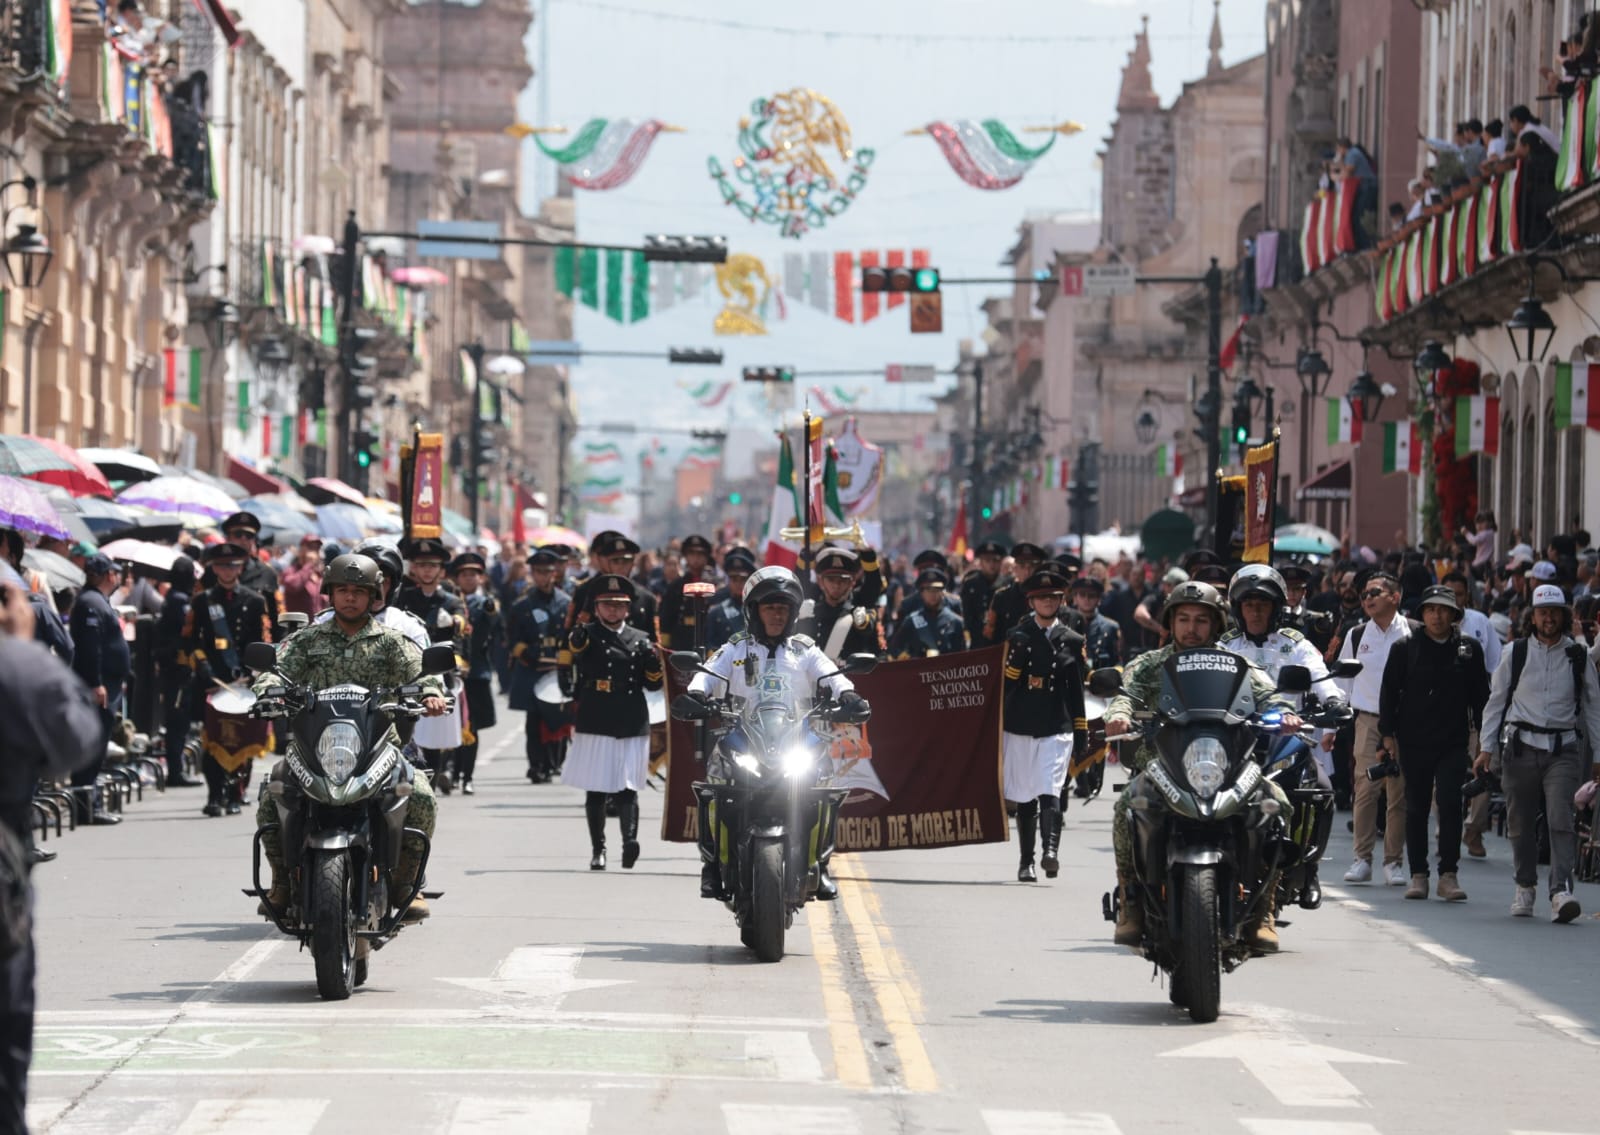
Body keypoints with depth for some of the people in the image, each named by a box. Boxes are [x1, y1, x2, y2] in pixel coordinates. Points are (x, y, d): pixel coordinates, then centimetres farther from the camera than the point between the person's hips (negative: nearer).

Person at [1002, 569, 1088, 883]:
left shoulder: (1072, 641, 10)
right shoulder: (1017, 637, 7)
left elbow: (1076, 689, 11)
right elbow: (1005, 682, 2)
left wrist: (1081, 732, 9)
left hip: (1058, 729, -1)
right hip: (1019, 728, 1)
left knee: (1050, 793, -17)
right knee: (1025, 799, 7)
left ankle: (1050, 850, -31)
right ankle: (1026, 862, 15)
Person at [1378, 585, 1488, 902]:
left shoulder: (1469, 649, 6)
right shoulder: (1407, 648, 3)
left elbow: (1480, 694, 11)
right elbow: (1389, 691, 5)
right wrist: (1388, 733, 0)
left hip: (1453, 742, 0)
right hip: (1414, 741, 0)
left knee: (1450, 805, -9)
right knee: (1416, 808, 5)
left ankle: (1448, 875, -7)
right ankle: (1418, 875, 11)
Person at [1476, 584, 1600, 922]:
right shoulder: (1515, 654, 7)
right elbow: (1496, 701, 11)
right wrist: (1486, 748, 5)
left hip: (1563, 750, -1)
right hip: (1521, 747, 1)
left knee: (1560, 818, -16)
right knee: (1520, 823, 5)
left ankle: (1561, 891, -24)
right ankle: (1525, 888, 22)